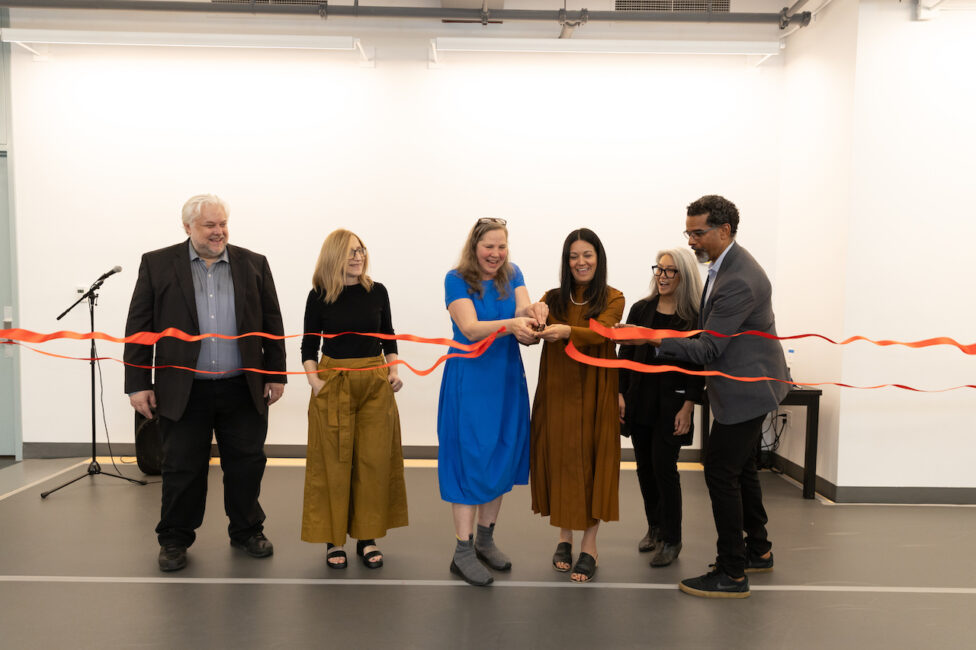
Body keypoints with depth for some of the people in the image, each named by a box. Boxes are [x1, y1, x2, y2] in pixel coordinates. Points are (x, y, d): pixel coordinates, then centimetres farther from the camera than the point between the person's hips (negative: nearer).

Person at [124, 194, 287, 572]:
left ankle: (247, 531, 28)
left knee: (246, 464, 10)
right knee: (182, 469, 9)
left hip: (243, 389, 2)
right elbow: (139, 327, 1)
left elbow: (272, 324, 7)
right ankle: (174, 539, 27)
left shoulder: (253, 265, 5)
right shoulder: (157, 264, 1)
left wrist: (275, 374, 3)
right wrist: (138, 384, -3)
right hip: (183, 391, -1)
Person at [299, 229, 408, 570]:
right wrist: (314, 380, -11)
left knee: (374, 461, 4)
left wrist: (394, 371, 1)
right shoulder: (319, 296, -2)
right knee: (333, 464, 4)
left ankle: (367, 538, 17)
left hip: (375, 383, 2)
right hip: (333, 385, -2)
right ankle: (333, 539, 16)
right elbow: (309, 345, 2)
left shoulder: (377, 291, 3)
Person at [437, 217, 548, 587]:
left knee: (502, 457, 11)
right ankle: (463, 553, 8)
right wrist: (510, 324, -38)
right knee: (470, 459, -2)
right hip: (469, 380, -5)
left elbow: (523, 312, -9)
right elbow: (471, 328, -21)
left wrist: (533, 312, -34)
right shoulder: (456, 279, -9)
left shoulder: (512, 275, 5)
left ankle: (485, 540, 28)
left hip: (507, 379, 5)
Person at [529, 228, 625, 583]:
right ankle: (564, 537, 23)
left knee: (592, 460, 2)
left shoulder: (612, 298, 1)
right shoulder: (553, 298, 9)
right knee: (559, 459, 6)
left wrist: (567, 331, -38)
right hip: (557, 391, 2)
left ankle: (589, 545, 15)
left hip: (594, 393, -2)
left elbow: (600, 332, -18)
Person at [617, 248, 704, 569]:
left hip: (672, 403, -4)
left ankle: (671, 540, 11)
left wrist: (688, 407, -11)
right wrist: (620, 394, 1)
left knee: (664, 467, -4)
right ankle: (655, 527, 29)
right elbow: (625, 353, 7)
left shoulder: (694, 316, -5)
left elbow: (698, 365, -6)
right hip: (639, 398, 4)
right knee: (645, 466, 11)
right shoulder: (641, 309, 6)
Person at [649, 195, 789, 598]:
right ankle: (757, 550, 37)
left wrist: (651, 338, -31)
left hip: (747, 389, -11)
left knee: (720, 472, -5)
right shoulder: (725, 265, 7)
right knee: (741, 468, 20)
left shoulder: (739, 282, -26)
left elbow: (709, 348, -26)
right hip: (746, 384, 11)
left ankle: (731, 574, 7)